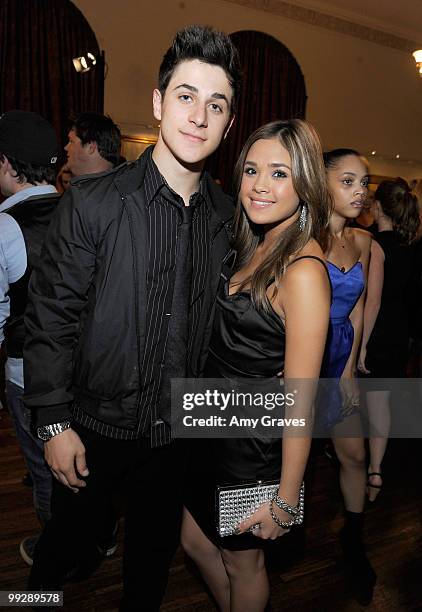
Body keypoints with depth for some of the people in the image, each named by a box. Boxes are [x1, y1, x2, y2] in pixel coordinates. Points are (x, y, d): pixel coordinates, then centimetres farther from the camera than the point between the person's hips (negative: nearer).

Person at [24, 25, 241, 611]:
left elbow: (211, 321, 4)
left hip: (175, 429, 3)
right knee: (75, 535, 22)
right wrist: (54, 423, -12)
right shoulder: (92, 200, -14)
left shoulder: (226, 215, -3)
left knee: (154, 550, 23)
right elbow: (51, 316, -12)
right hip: (95, 424, -2)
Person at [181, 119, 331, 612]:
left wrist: (285, 499, -16)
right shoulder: (253, 247, 2)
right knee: (195, 541, 26)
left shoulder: (303, 271, -25)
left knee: (242, 563, 20)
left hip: (258, 440, -8)